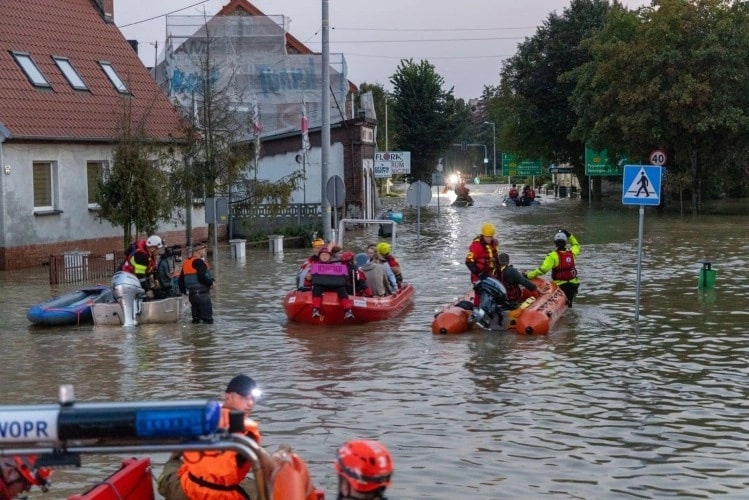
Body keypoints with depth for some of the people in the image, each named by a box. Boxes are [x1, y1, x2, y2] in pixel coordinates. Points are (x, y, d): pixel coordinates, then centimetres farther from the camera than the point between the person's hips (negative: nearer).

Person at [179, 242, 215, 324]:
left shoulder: (186, 263, 14)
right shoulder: (199, 262, -14)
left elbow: (181, 279, 18)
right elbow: (202, 277, -23)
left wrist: (183, 290, 28)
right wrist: (211, 282, -8)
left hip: (192, 294, 9)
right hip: (202, 293, -9)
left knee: (196, 316, 17)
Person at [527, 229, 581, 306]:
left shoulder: (553, 256, -16)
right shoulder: (571, 253, 1)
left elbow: (543, 269, -26)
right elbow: (576, 246, 26)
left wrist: (528, 275, -23)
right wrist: (569, 235, 23)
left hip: (560, 285, -5)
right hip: (574, 284, 5)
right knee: (568, 305, 20)